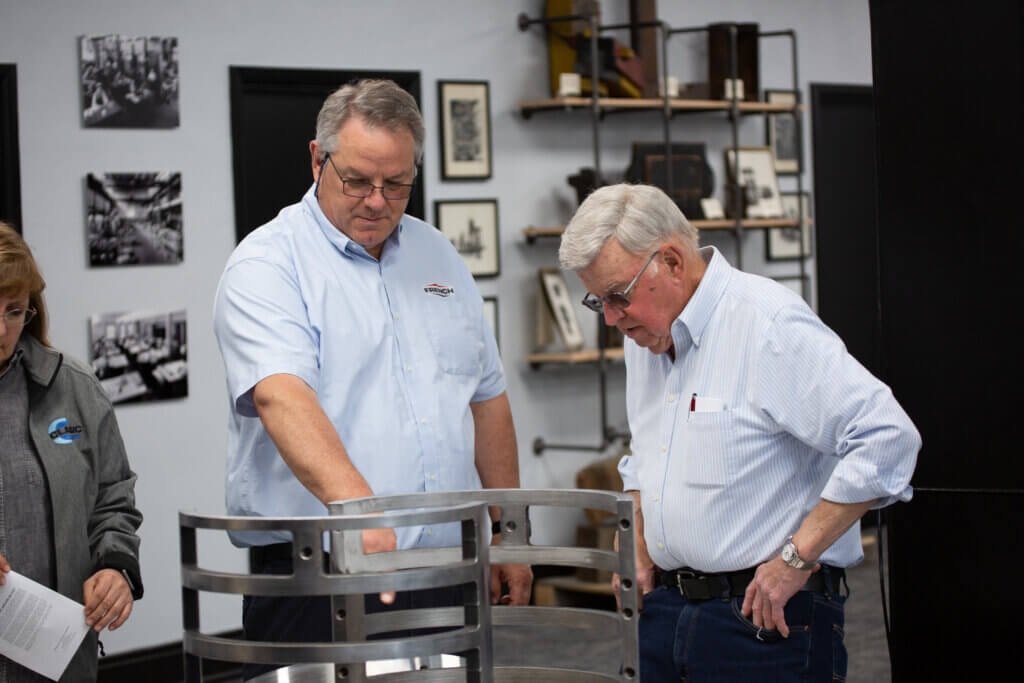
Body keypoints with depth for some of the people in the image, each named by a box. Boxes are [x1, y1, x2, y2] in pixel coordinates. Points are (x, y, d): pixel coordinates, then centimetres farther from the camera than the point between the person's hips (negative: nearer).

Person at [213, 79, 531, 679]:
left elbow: (486, 398, 19)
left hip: (449, 569, 6)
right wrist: (356, 502, -41)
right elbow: (281, 394, -25)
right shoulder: (267, 265, -7)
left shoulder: (436, 255, 13)